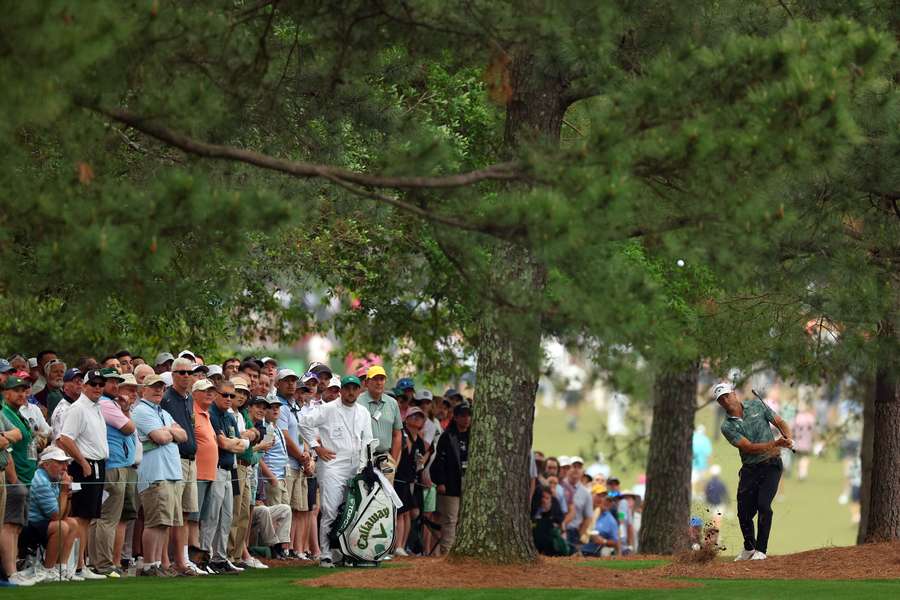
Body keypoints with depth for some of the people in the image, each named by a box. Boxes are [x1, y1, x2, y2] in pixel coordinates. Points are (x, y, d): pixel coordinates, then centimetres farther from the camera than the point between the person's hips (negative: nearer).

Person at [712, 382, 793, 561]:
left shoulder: (756, 405, 1)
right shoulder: (727, 427, -6)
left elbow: (780, 422, 8)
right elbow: (749, 447, -17)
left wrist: (788, 439, -13)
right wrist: (775, 443, -28)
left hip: (771, 465, -1)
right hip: (749, 469, 1)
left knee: (763, 504, -18)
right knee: (744, 512, 1)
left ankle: (761, 550, -9)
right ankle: (749, 548, 27)